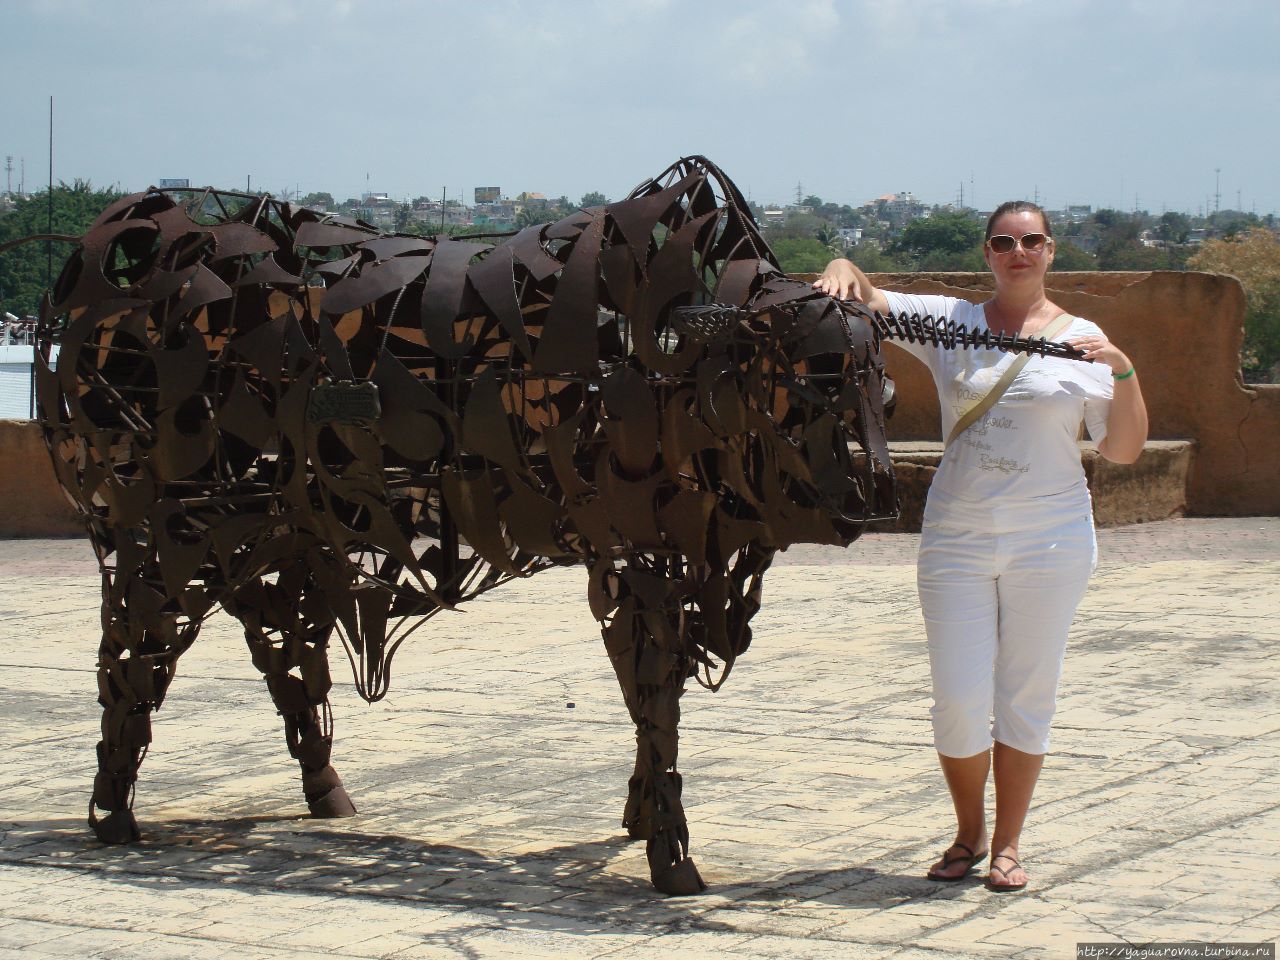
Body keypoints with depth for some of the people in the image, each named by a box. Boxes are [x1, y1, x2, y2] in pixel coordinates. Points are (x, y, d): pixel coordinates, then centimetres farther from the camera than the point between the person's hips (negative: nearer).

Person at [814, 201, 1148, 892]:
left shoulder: (1081, 340, 4)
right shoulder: (948, 322, 5)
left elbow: (1123, 452, 2)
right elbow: (864, 301, 1)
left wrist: (1125, 374, -12)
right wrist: (844, 270, -21)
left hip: (1049, 542, 0)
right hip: (957, 539, 1)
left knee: (1025, 696, 5)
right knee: (958, 700, 0)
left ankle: (1007, 845, 18)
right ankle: (968, 835, 21)